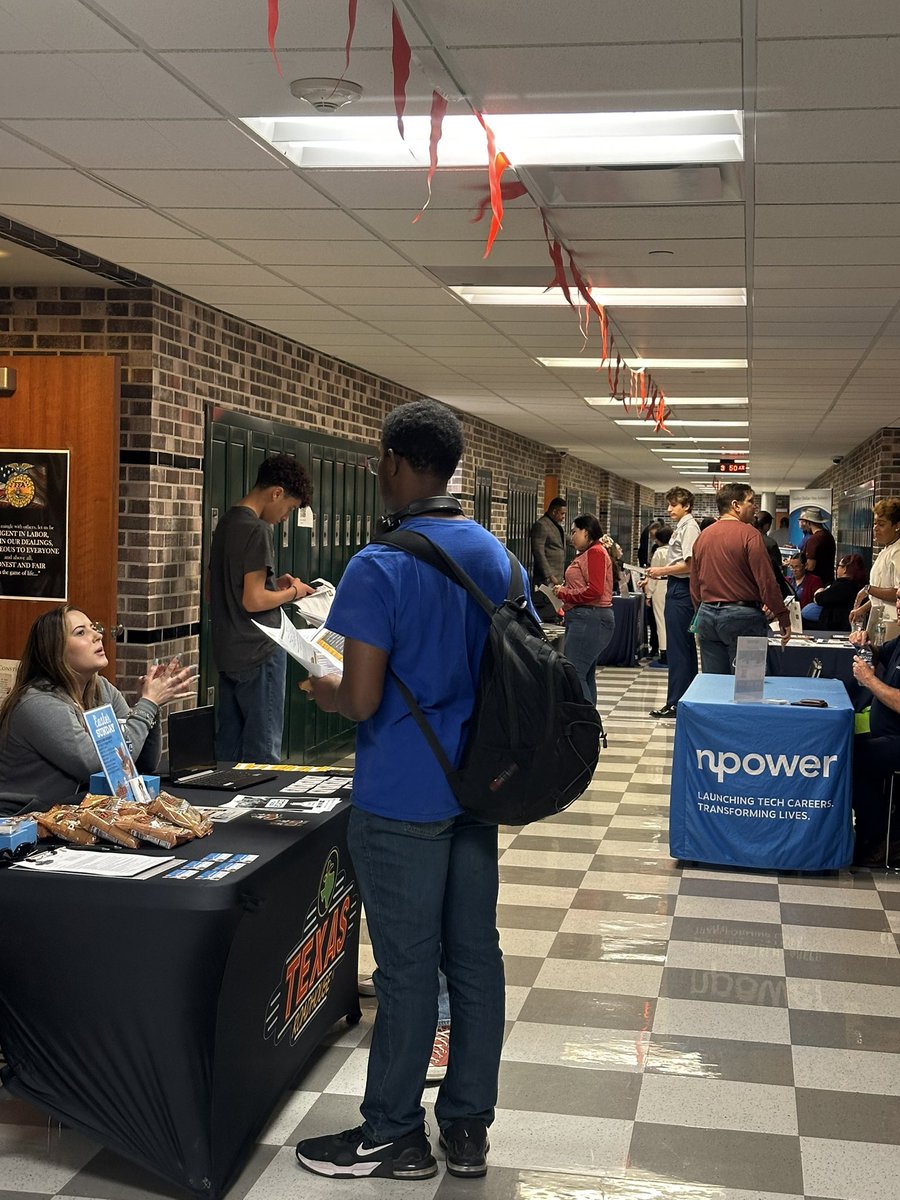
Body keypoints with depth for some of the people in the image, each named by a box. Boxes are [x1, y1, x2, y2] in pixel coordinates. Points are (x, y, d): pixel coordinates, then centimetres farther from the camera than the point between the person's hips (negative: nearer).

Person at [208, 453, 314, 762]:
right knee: (262, 751, -2)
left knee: (227, 749, 13)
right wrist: (292, 592, -4)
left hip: (227, 653, 9)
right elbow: (253, 601, -21)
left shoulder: (226, 523, 12)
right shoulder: (257, 530, -16)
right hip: (258, 654, -9)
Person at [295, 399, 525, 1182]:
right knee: (475, 956, 12)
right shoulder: (498, 557, 6)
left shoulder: (378, 567, -16)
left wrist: (322, 692, 1)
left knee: (408, 970, 3)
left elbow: (361, 700, -19)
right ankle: (468, 1127, 24)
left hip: (402, 798, -7)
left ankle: (394, 1138, 18)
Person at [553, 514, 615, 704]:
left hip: (590, 619, -10)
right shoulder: (584, 554, 18)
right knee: (586, 675, 14)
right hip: (584, 618, 10)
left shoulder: (596, 552, -10)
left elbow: (594, 591, -18)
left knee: (574, 674, -14)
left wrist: (564, 593, -9)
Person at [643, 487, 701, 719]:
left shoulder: (689, 527, -12)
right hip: (677, 589, 10)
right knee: (685, 647, 14)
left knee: (678, 647, -8)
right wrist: (660, 574, 11)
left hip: (681, 590, -10)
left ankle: (675, 703, -5)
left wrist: (662, 570, -12)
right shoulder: (680, 528, 17)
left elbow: (689, 565, -20)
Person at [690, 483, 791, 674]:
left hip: (706, 615, 6)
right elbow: (766, 581, -14)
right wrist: (783, 618, -8)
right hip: (741, 616, -6)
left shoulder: (702, 536, 11)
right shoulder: (749, 534, -10)